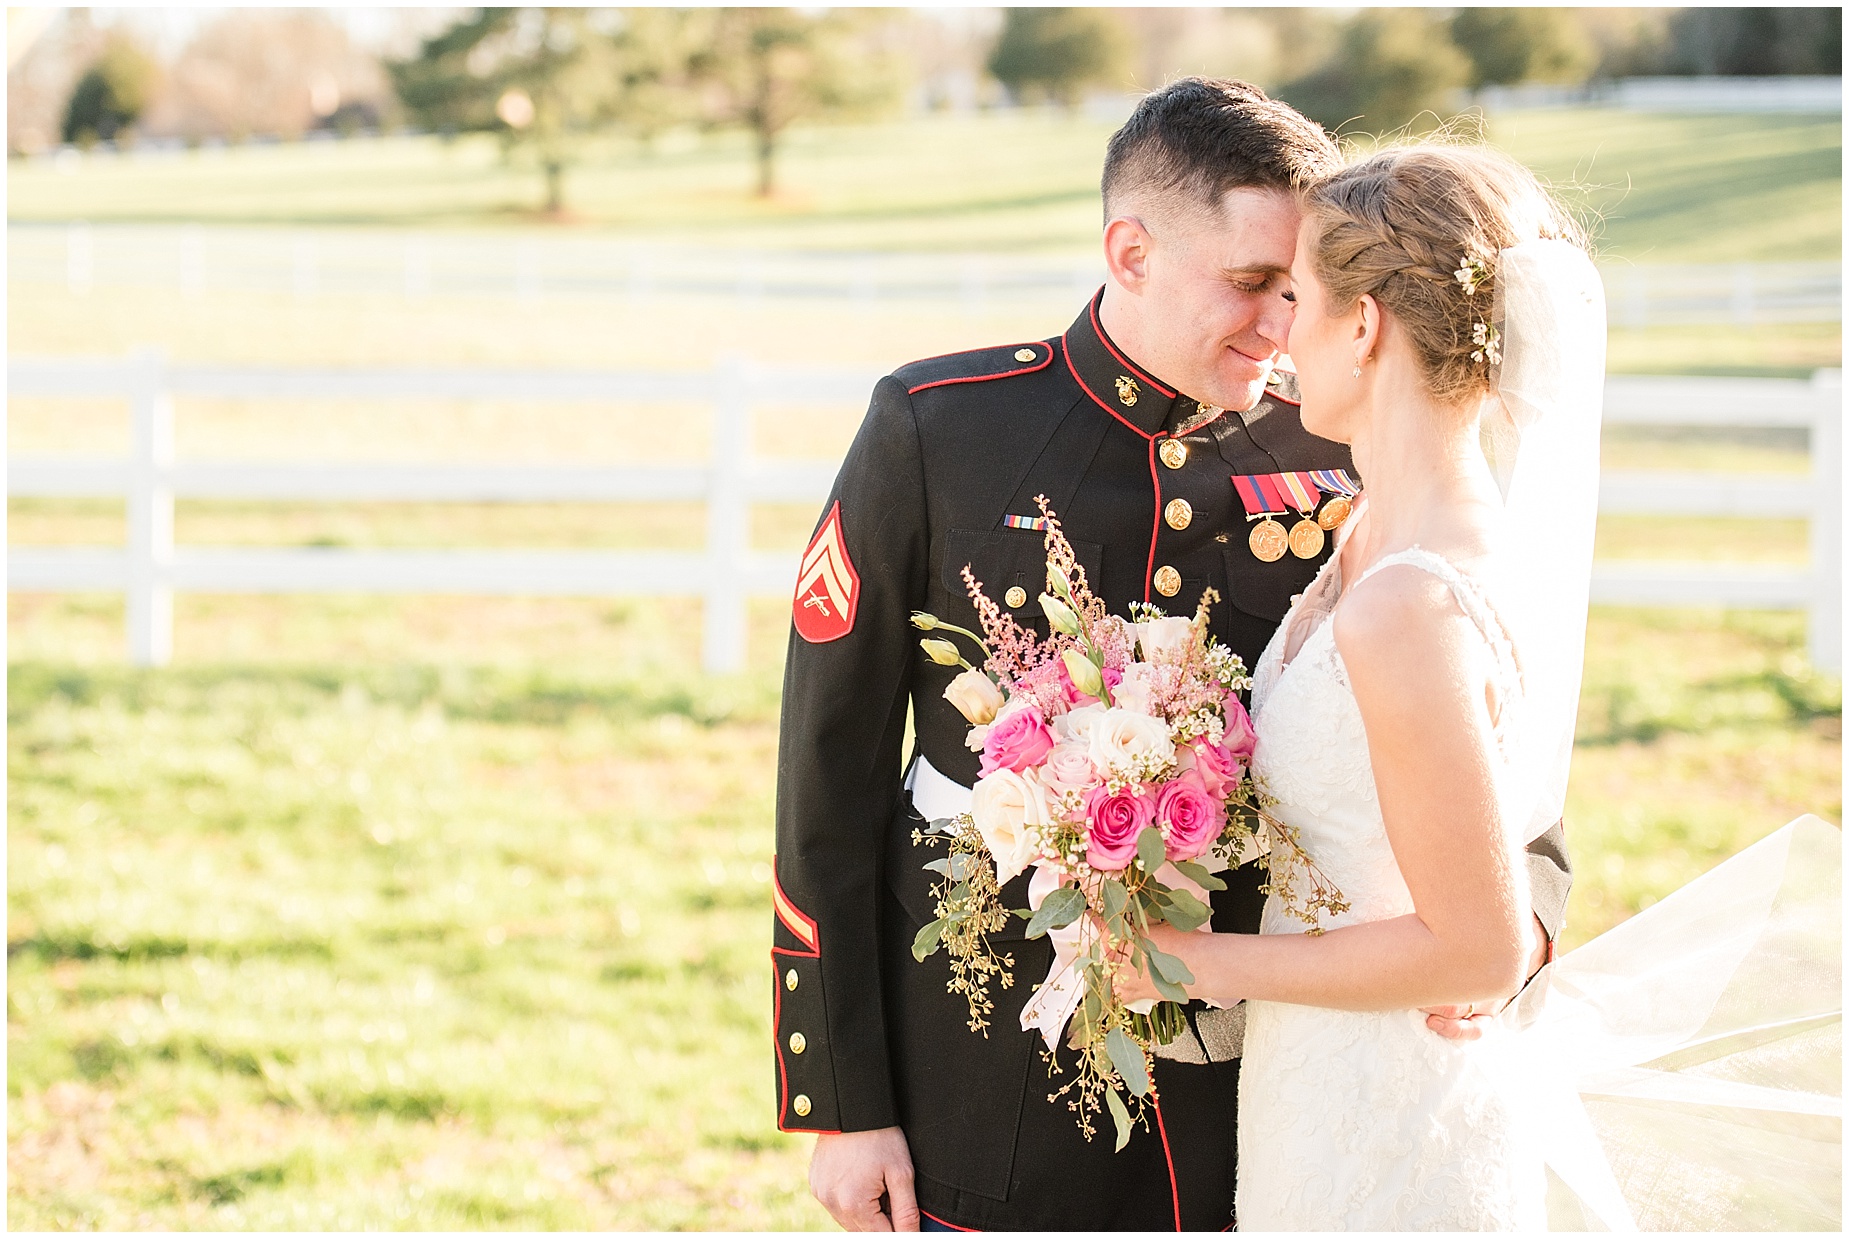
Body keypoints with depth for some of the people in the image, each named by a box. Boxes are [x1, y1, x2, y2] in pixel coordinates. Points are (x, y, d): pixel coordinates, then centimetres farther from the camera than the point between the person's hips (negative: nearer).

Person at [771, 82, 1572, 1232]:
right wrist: (842, 1105, -5)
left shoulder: (1335, 458, -3)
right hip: (984, 1099, -2)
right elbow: (830, 776, -5)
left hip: (1251, 1090, 2)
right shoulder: (936, 430, -8)